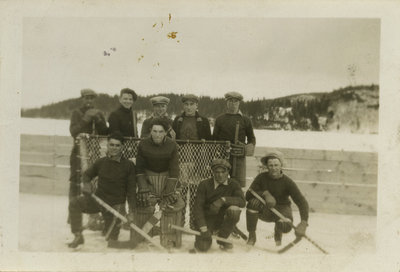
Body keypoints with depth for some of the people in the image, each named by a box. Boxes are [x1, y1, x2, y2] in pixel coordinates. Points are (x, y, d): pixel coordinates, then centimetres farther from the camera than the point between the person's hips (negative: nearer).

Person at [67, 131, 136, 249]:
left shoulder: (128, 165, -10)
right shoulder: (101, 162, -2)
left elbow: (131, 189, -8)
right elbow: (87, 174, 14)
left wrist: (131, 210, -13)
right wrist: (87, 183, -10)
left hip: (116, 204, -3)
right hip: (98, 198, 3)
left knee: (111, 234, -5)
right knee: (75, 204, -17)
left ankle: (112, 240, 34)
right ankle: (78, 236, -7)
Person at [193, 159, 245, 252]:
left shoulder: (233, 184, -5)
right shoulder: (204, 184, -10)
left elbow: (242, 202, -21)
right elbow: (198, 207, -14)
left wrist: (223, 200, -35)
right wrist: (203, 228, -23)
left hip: (223, 219, 2)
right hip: (207, 219, -1)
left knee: (234, 210, -30)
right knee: (203, 247, -22)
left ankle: (222, 238, -6)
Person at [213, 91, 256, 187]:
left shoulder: (245, 120, 8)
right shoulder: (220, 119, 10)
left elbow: (251, 139, 15)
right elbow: (215, 138, 11)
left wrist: (248, 148, -2)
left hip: (239, 157, 0)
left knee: (239, 185, -1)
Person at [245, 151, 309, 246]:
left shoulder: (288, 182, -17)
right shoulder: (261, 177, -12)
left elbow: (301, 201, -24)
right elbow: (248, 196, -18)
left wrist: (303, 222, -39)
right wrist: (265, 194, -36)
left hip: (281, 208, -1)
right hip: (264, 210, 1)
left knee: (285, 226, -34)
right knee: (253, 202, -32)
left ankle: (278, 234, 10)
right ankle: (251, 236, -11)